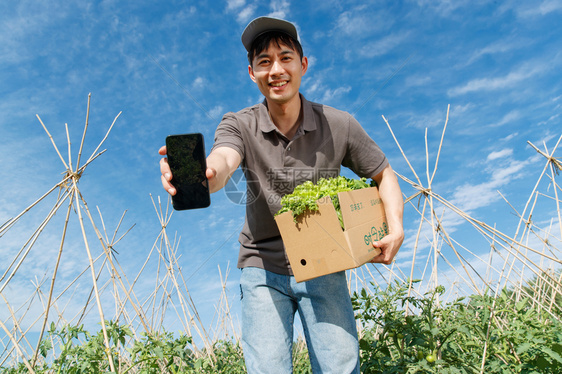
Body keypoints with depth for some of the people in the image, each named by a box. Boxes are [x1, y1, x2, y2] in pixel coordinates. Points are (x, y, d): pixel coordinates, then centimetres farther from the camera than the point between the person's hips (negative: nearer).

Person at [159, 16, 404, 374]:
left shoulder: (339, 125, -7)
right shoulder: (240, 126, -9)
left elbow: (384, 174, 4)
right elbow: (222, 162, -32)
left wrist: (396, 228, -12)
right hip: (263, 270, 0)